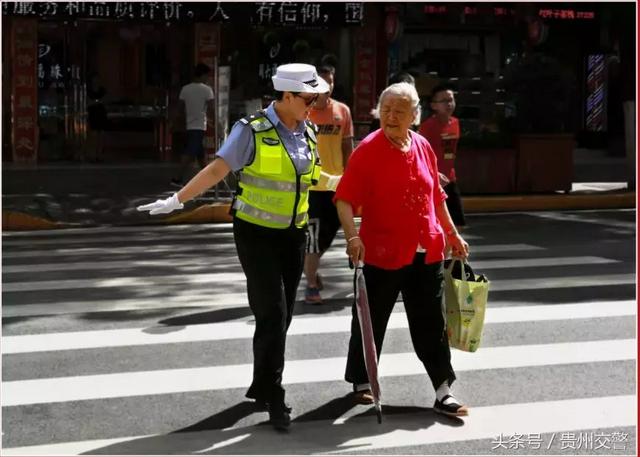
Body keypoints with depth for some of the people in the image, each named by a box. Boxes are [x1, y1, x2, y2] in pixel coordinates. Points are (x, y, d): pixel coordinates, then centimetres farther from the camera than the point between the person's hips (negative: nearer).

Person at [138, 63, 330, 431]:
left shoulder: (307, 132, 5)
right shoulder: (253, 131, -14)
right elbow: (217, 170, -18)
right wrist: (177, 200, -25)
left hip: (293, 234, 6)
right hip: (257, 234, -6)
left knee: (282, 316, 9)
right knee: (272, 314, -9)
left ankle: (262, 386, 24)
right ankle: (274, 398, -1)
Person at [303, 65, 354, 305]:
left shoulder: (342, 111, 5)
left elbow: (347, 147, 11)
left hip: (336, 184, 5)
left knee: (329, 232, 15)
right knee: (313, 235, -5)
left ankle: (311, 268, 39)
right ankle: (311, 286, 5)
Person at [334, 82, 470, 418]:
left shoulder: (423, 148, 7)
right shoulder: (368, 150, -10)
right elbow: (345, 200, -16)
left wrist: (452, 233, 18)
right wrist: (352, 235, -30)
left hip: (426, 253, 4)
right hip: (382, 253, -4)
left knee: (432, 326, 7)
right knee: (370, 321, 10)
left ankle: (443, 391, 12)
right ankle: (361, 382, 29)